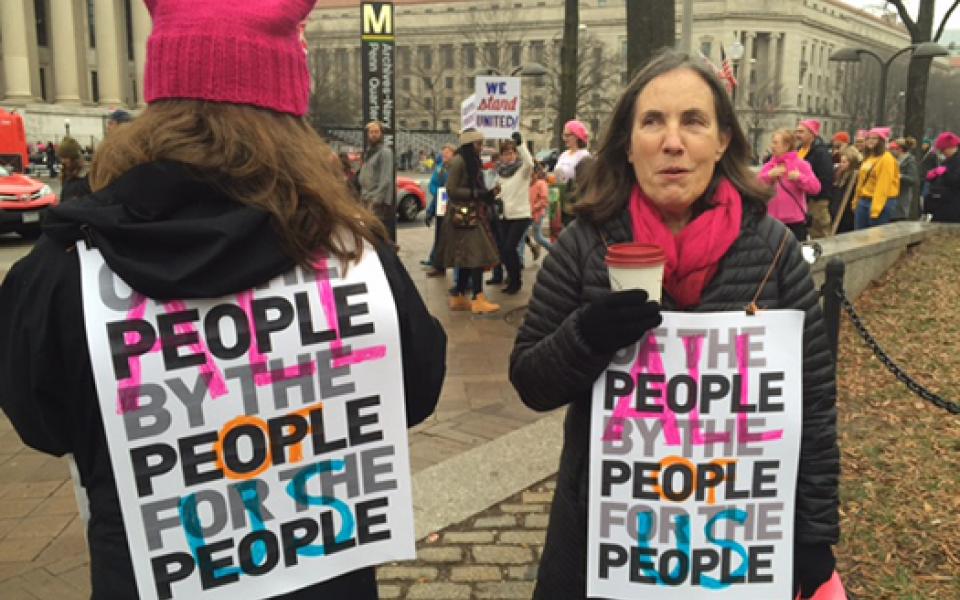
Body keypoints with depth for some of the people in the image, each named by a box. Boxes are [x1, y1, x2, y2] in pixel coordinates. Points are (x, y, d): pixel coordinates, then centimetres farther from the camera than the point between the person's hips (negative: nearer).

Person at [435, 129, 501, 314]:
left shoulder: (473, 161, 15)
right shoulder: (458, 161, -12)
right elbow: (452, 190, -16)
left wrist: (488, 194, 4)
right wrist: (476, 194, -19)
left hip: (474, 214, 9)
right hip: (464, 216, -9)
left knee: (468, 257, 10)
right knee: (476, 255, -11)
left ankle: (458, 297, 17)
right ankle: (478, 299, -9)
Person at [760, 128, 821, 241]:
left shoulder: (800, 164, -1)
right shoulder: (769, 166, 9)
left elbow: (816, 187, -9)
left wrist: (800, 177, -23)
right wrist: (769, 175, -15)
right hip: (773, 220, 4)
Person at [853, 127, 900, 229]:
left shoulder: (886, 158, -11)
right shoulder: (867, 157, 16)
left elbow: (883, 186, -17)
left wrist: (875, 209, -21)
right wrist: (857, 202, 12)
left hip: (880, 203, -8)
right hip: (863, 202, 9)